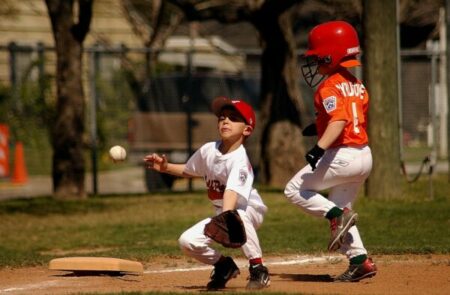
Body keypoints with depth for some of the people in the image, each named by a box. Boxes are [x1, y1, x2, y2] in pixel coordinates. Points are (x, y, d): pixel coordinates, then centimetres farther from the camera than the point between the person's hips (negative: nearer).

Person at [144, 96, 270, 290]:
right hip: (222, 212, 6)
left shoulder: (239, 160, -27)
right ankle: (224, 266, 14)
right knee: (188, 241, -12)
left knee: (237, 217, -41)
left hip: (249, 210, -6)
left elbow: (231, 193, -44)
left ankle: (258, 269, -25)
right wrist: (166, 167, -2)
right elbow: (188, 171, 14)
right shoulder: (208, 150, -7)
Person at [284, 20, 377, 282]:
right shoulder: (358, 86, 14)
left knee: (295, 190, 3)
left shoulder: (329, 87, -13)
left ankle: (337, 215, -13)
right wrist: (321, 127, 27)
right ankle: (360, 261, 10)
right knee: (340, 209, 19)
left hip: (341, 155, -9)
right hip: (365, 155, 9)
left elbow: (340, 119, -27)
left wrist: (320, 147, -37)